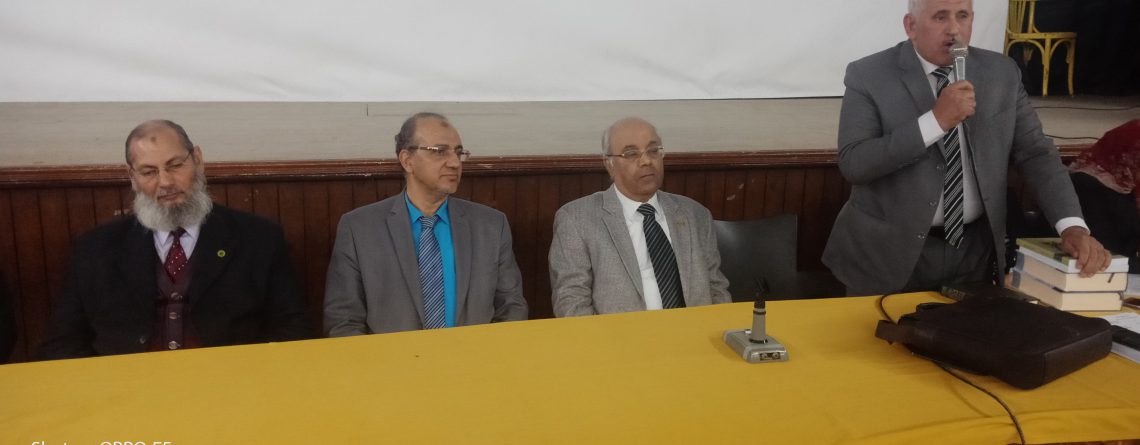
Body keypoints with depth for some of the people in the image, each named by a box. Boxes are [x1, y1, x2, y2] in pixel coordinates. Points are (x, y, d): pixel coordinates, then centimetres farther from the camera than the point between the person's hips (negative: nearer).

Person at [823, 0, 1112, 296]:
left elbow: (1035, 153, 0)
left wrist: (1072, 225, -14)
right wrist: (936, 120, -25)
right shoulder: (869, 76, -10)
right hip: (889, 250, -3)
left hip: (976, 250, 4)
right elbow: (852, 163, -20)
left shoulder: (1003, 73, 2)